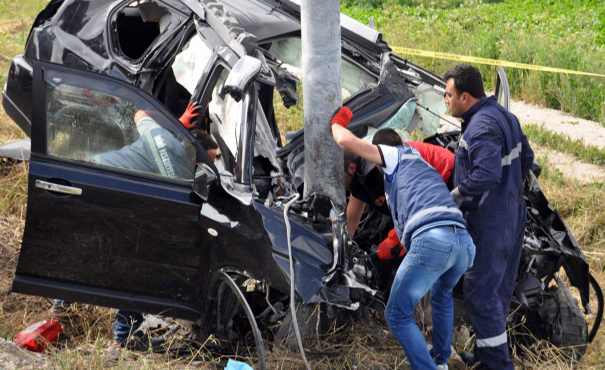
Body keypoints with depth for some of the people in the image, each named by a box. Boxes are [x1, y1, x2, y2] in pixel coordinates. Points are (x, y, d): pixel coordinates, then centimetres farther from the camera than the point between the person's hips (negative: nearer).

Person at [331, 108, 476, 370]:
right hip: (465, 242, 8)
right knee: (442, 294, 38)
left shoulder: (398, 155, 18)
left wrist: (337, 123, 31)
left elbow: (346, 141, 10)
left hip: (432, 240, -8)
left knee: (397, 315, 5)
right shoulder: (425, 168, 40)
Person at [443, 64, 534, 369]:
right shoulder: (504, 115, 9)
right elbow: (526, 158, 16)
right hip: (512, 213, 10)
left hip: (488, 221, -10)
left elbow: (485, 174, -34)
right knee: (499, 288, 19)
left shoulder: (482, 127, -23)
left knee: (480, 291, -3)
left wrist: (453, 197, -23)